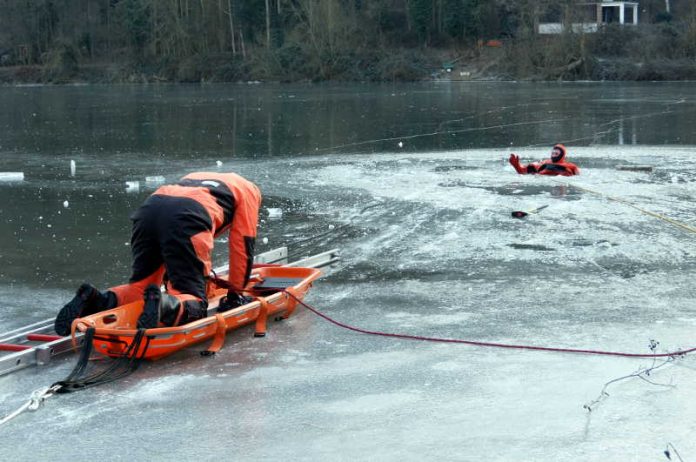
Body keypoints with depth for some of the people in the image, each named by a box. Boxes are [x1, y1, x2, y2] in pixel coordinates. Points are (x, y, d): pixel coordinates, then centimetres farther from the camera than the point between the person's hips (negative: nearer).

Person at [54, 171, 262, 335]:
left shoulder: (195, 178, 45)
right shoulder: (249, 190, 29)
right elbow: (242, 245, 21)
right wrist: (235, 293, 29)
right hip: (186, 220, -5)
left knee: (141, 284, 20)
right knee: (193, 303, -3)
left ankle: (94, 300, -6)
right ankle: (165, 306, -35)